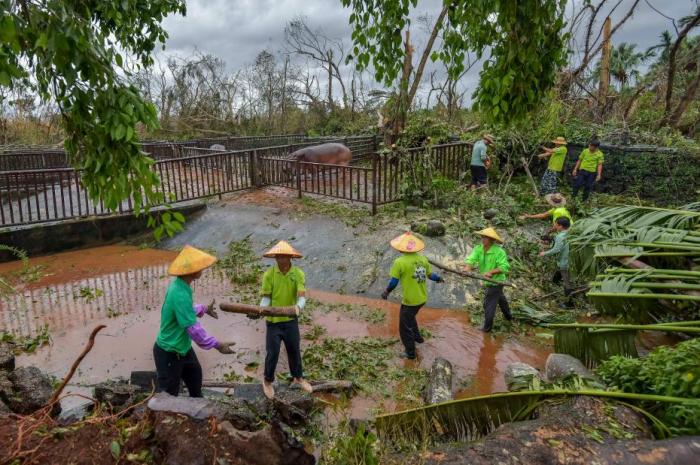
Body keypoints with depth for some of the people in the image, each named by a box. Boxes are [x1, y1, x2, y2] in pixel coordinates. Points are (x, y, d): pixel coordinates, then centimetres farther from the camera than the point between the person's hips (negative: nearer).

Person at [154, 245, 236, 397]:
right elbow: (193, 329, -32)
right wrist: (217, 345, -25)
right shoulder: (180, 294, -34)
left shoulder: (180, 285, -4)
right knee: (168, 395, 7)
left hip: (183, 347, 10)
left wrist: (203, 309, 23)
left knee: (195, 376, 27)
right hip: (169, 353, -10)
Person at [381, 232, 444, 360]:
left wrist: (386, 292, 2)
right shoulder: (422, 258, -5)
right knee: (410, 317, 34)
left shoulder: (399, 262, -20)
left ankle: (410, 353, 25)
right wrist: (439, 278, 26)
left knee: (405, 327, 14)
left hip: (409, 300, -6)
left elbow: (393, 282, -17)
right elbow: (430, 275, 5)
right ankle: (417, 337, 47)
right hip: (422, 298, 6)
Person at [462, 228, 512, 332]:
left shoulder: (499, 252, -25)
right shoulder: (478, 249, -9)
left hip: (496, 282, -8)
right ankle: (508, 316, 53)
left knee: (489, 304, 0)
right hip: (487, 281, 8)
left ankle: (487, 327, 16)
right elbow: (471, 259, -23)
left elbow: (504, 267, -30)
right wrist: (468, 267, -43)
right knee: (500, 298, 29)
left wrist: (491, 272, -40)